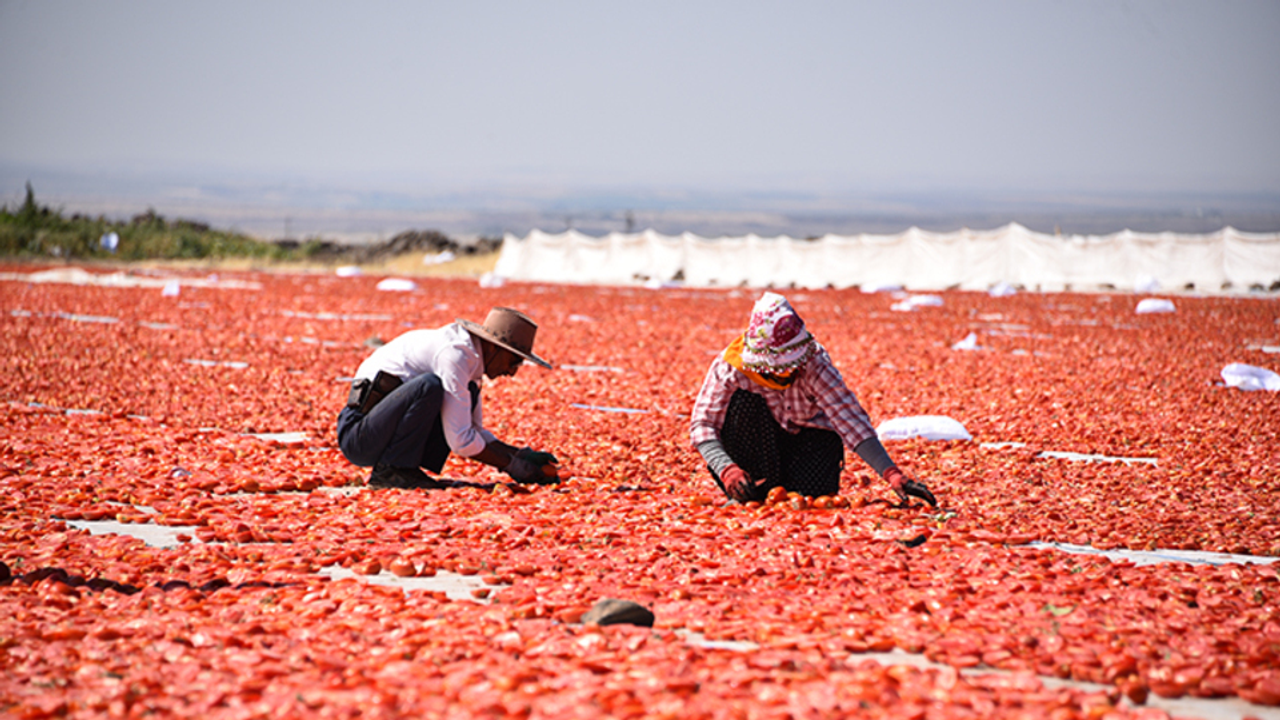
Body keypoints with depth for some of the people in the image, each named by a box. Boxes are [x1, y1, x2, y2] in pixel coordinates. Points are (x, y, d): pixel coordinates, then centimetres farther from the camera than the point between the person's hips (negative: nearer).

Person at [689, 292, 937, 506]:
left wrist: (893, 475, -45)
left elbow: (849, 418, -36)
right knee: (744, 400, -31)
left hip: (808, 435, -1)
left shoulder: (815, 365, -29)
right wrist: (727, 470, -44)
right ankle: (759, 489, -15)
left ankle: (784, 484, 7)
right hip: (758, 440, 1)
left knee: (814, 493, -30)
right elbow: (702, 424, -26)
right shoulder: (728, 366, -27)